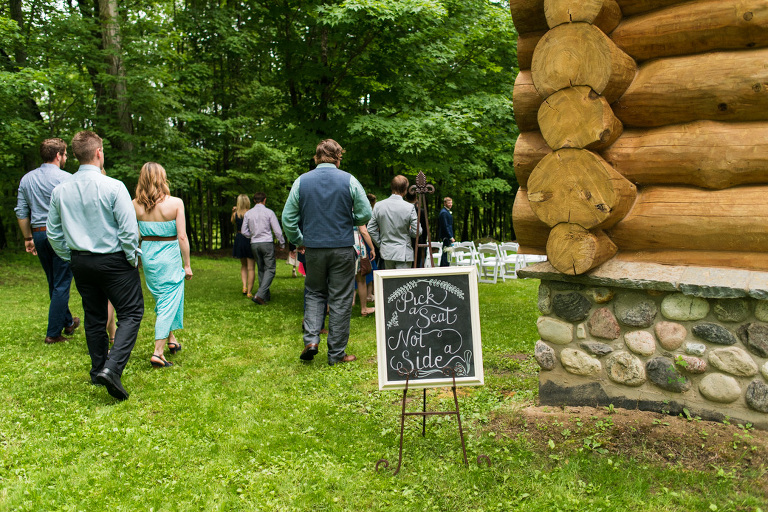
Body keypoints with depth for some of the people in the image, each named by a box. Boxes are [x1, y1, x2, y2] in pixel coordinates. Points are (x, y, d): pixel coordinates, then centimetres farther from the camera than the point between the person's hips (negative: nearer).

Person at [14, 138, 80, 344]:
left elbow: (21, 212, 11)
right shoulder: (65, 178, -11)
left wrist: (28, 238, 18)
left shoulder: (26, 179, 9)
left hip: (39, 234, 7)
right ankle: (53, 333, 2)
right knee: (61, 284, 0)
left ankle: (67, 322, 34)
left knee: (53, 283, 19)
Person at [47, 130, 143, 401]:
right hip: (113, 260, -6)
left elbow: (53, 232, 8)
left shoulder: (60, 190, 1)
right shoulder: (113, 187, -16)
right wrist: (132, 259, -3)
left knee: (94, 316, 17)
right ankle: (112, 368, -16)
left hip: (80, 262, 6)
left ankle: (98, 370, 27)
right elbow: (129, 229, -17)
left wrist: (70, 258, 18)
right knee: (130, 313, 1)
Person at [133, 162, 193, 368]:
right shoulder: (175, 203, -12)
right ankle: (158, 352, -2)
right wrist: (187, 265, -4)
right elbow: (182, 237, -11)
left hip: (147, 255, 4)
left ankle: (170, 339, 36)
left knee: (161, 299, 21)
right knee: (169, 302, 2)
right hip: (169, 257, -4)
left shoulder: (135, 205, -4)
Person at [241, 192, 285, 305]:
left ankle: (266, 296, 17)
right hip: (267, 242, -5)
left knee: (261, 269, 14)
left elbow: (244, 231, 8)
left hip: (254, 244, 5)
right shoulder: (269, 212, -5)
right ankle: (260, 295, -18)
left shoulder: (248, 213, 5)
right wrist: (282, 243, 7)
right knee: (270, 269, -3)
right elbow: (277, 230, -5)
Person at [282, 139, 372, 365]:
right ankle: (337, 353, 11)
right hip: (343, 248, -2)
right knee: (340, 300, 5)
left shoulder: (301, 181, 2)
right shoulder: (349, 181, -4)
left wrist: (299, 242, 15)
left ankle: (311, 339, 3)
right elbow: (365, 214, -3)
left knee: (314, 294, 19)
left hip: (313, 248, 2)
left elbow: (288, 218, 2)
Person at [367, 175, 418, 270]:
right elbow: (417, 232, -11)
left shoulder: (378, 205, -2)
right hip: (403, 253, -4)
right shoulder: (410, 207, -13)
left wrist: (380, 244, 12)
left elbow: (371, 229, 2)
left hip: (386, 251, 4)